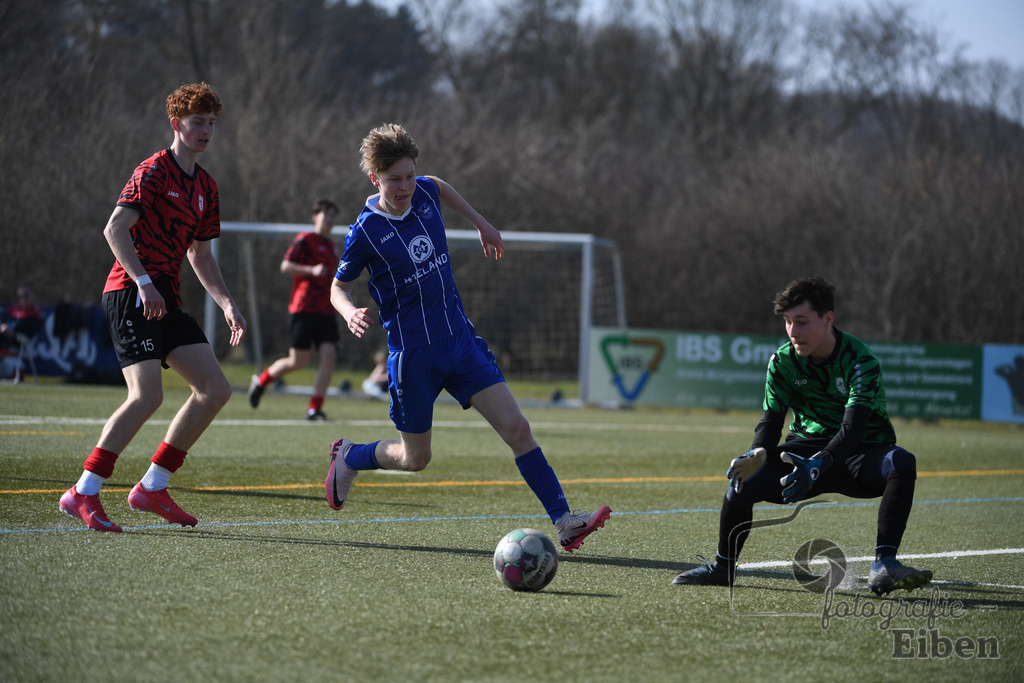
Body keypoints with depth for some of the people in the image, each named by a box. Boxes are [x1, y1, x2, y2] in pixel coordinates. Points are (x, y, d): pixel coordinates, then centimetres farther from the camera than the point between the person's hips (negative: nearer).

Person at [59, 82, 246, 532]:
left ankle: (151, 487, 8)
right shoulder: (154, 171, -7)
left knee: (215, 390, 2)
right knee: (147, 395, -21)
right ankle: (82, 493, -15)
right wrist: (143, 282, -26)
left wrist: (227, 305, 17)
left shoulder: (205, 187, 19)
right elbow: (114, 230, -17)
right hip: (131, 293, -9)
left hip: (165, 300, 9)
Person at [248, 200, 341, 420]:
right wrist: (312, 271, -22)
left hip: (327, 311, 7)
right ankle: (261, 381, 20)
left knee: (329, 355, -12)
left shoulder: (332, 247, 21)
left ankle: (315, 409, -10)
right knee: (298, 361, -7)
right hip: (305, 309, -7)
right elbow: (285, 266, -10)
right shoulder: (305, 240, -3)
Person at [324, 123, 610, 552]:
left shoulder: (424, 193, -1)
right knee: (415, 459, 9)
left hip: (460, 339, 4)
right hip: (411, 353, -4)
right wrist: (350, 312, -22)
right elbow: (338, 287, -1)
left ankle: (563, 522, -11)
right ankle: (348, 457, 39)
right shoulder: (365, 232, -13)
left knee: (516, 428, -9)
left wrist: (481, 223, 29)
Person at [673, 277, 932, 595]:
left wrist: (818, 465, -47)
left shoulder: (860, 361, -18)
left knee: (901, 462, -37)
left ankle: (884, 565, -37)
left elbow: (853, 428, -30)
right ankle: (723, 566, 6)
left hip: (859, 451, -3)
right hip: (808, 446, 3)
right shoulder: (783, 360, -3)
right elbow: (771, 420, -3)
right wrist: (757, 455, -27)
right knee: (743, 480, -21)